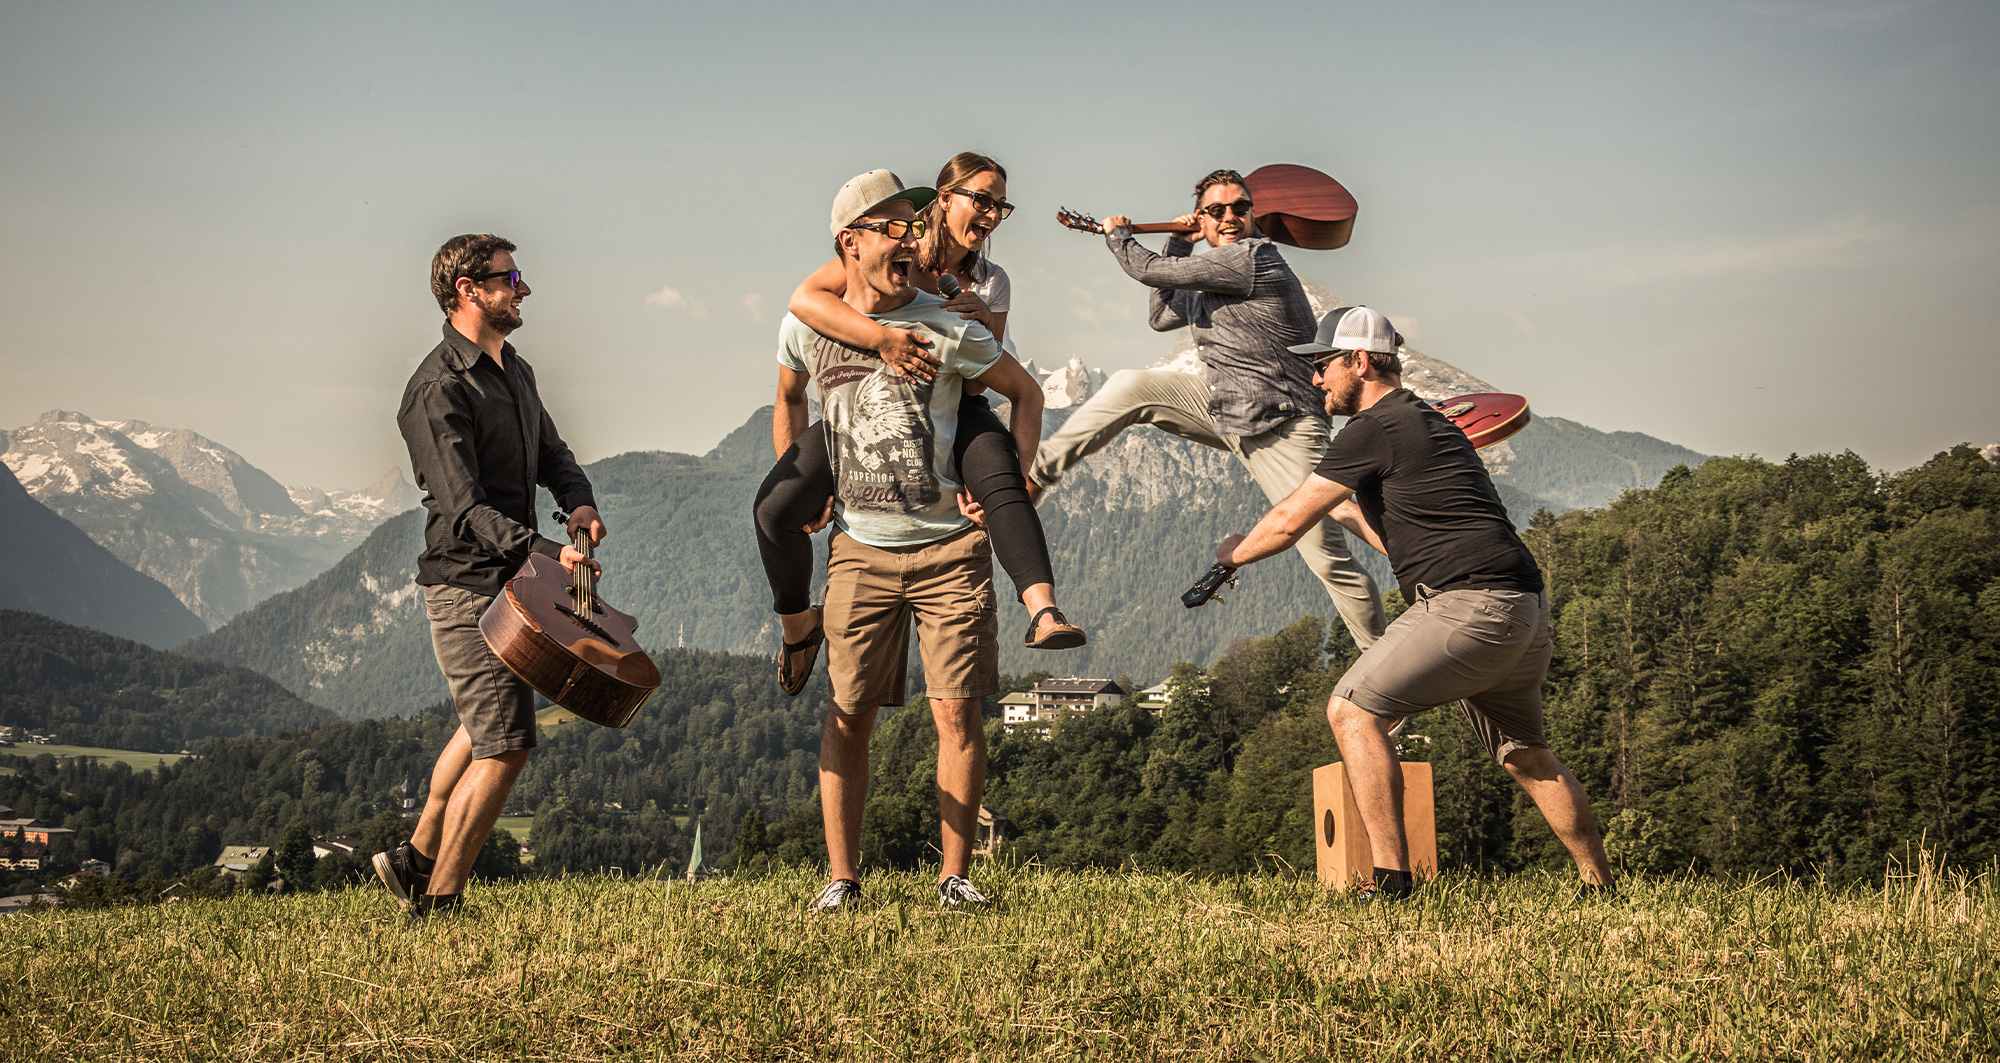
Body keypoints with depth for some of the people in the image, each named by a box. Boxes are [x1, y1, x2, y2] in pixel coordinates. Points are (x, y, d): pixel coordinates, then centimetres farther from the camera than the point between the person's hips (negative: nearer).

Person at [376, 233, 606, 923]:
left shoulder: (514, 371, 13)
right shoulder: (439, 389, -18)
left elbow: (551, 453, 21)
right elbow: (466, 508, -25)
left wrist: (578, 500, -2)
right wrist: (546, 552, -36)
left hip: (508, 580, 10)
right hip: (467, 585, -10)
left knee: (482, 727, 24)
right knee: (506, 744, -9)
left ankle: (417, 862, 38)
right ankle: (437, 905, 1)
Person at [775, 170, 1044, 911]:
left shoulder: (942, 329, -7)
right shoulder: (807, 326, 0)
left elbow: (1023, 390, 6)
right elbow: (789, 398, 21)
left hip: (951, 548, -1)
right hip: (860, 551, 2)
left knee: (957, 712, -4)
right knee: (848, 715, 1)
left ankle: (954, 876, 6)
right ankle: (841, 877, 10)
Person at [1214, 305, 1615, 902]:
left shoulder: (1374, 429, -7)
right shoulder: (1428, 422, 23)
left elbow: (1288, 523, -3)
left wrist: (1232, 553, 15)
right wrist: (1345, 511, 37)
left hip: (1470, 603, -10)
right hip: (1525, 609, 10)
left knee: (1354, 712, -9)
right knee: (1525, 756, 22)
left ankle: (1391, 879, -13)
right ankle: (1600, 886, 28)